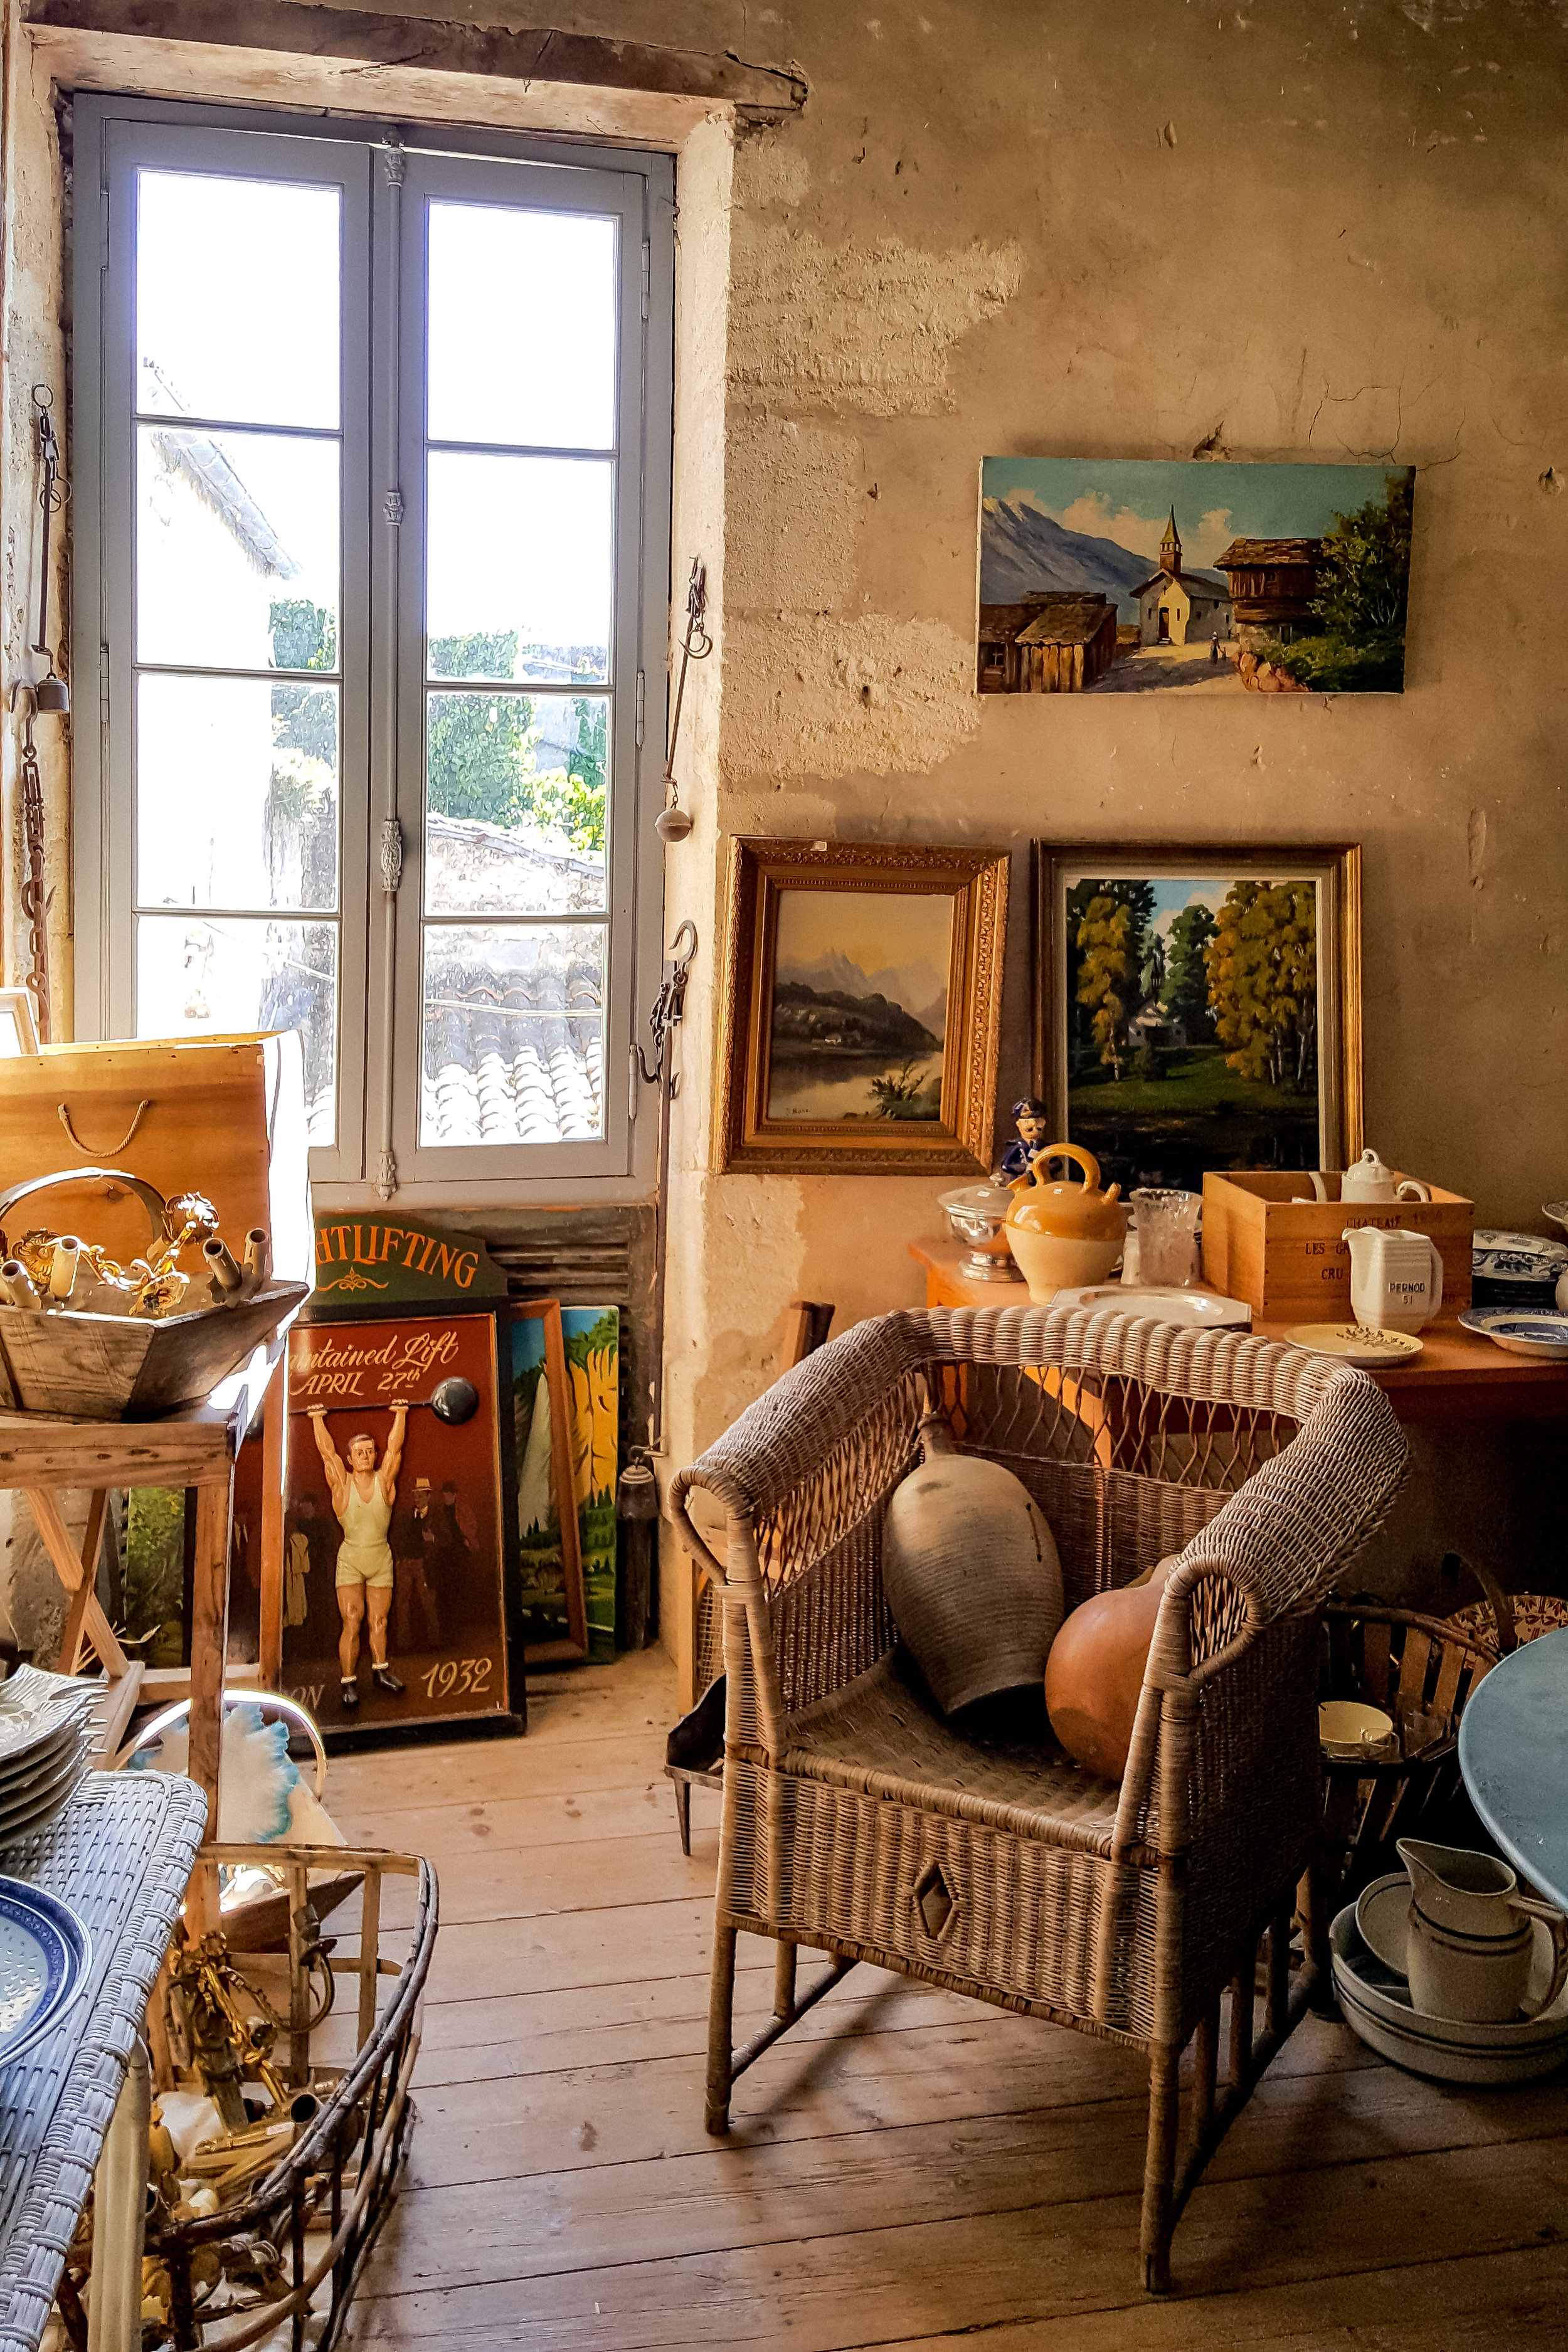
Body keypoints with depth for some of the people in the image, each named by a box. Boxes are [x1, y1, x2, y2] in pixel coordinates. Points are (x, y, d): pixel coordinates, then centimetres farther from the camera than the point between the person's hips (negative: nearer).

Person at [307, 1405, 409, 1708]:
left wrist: (401, 1414, 1)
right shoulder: (342, 1484, -4)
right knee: (352, 1622, -7)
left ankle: (380, 1671, 24)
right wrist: (318, 1419, 1)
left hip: (381, 1560, 2)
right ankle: (349, 1683, -4)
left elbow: (394, 1447, 0)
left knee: (379, 1621, 7)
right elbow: (326, 1451, -2)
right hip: (350, 1560, -2)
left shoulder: (385, 1481, -1)